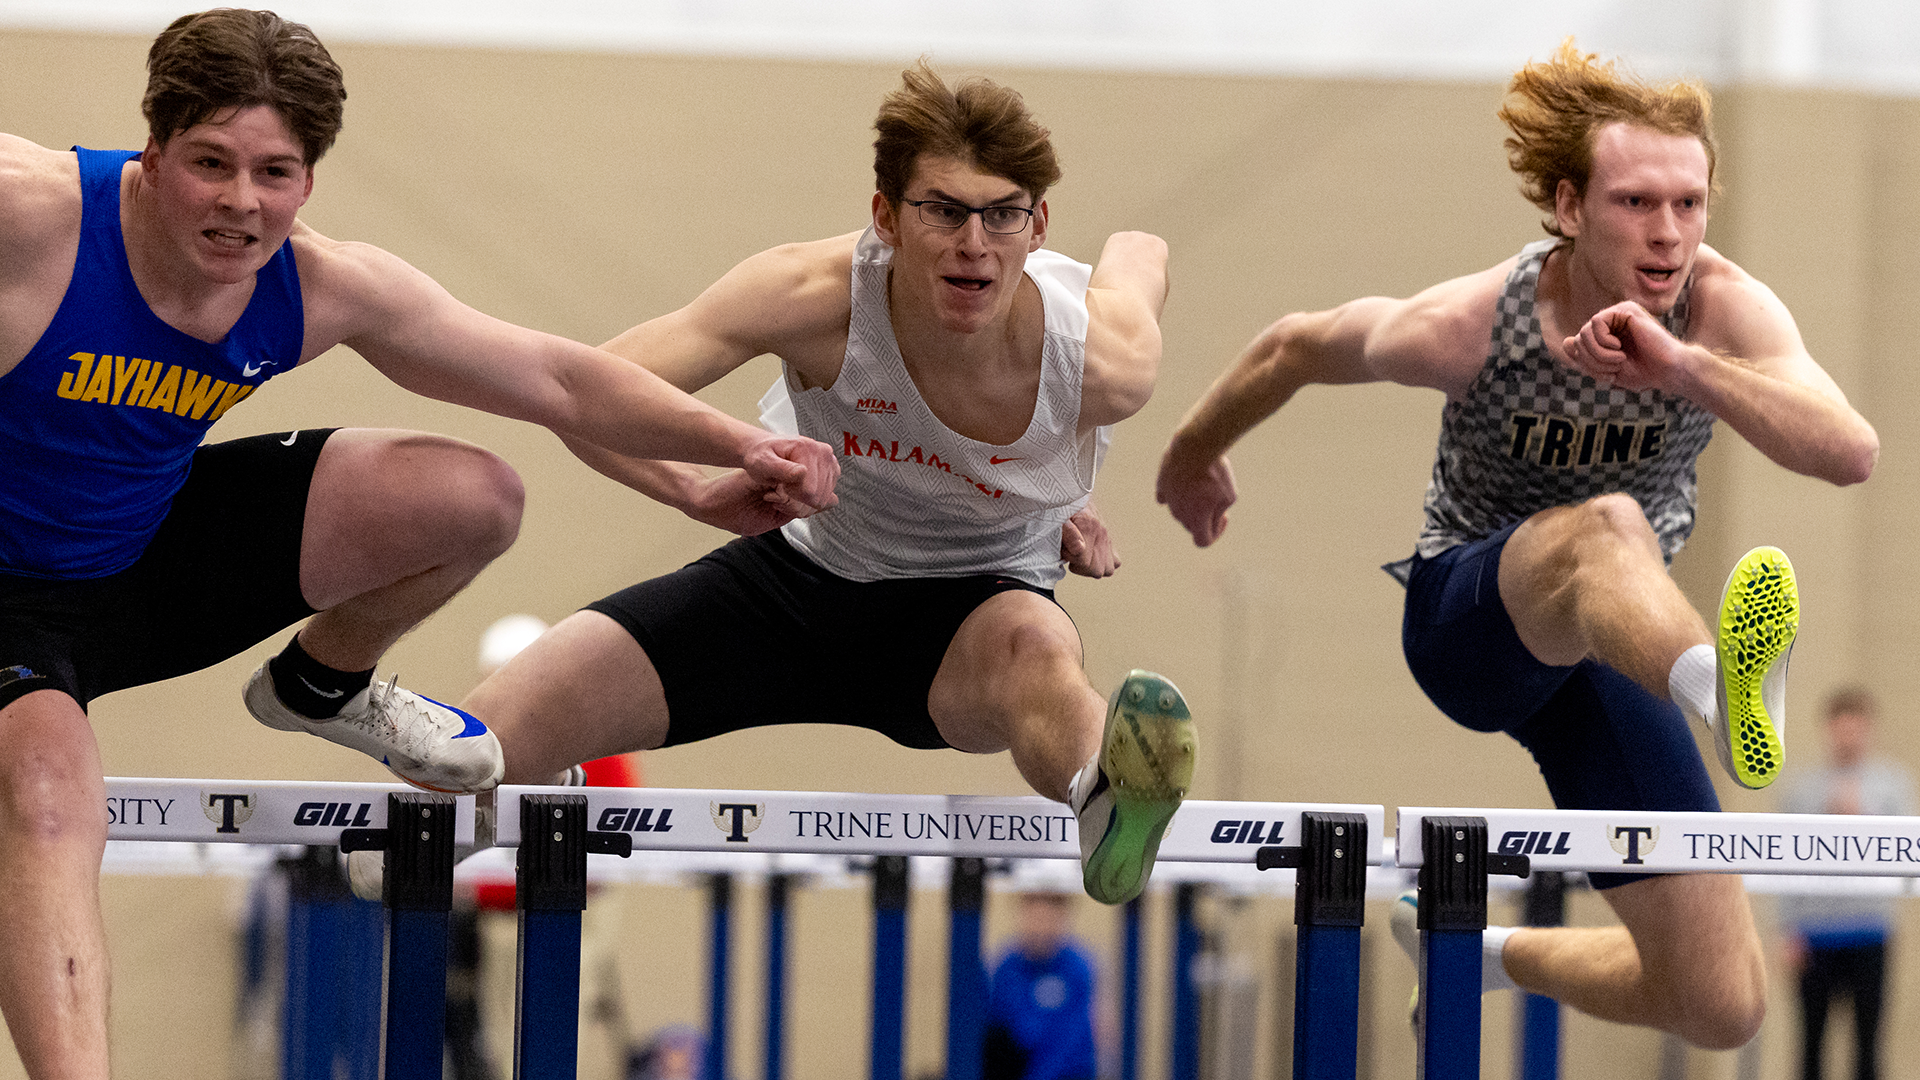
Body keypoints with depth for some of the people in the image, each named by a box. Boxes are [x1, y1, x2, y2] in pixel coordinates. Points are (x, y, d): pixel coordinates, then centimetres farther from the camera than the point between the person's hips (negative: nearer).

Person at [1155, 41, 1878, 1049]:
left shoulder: (1721, 308, -18)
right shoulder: (1466, 325, -20)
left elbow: (1851, 453, -34)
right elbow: (1301, 344, 1)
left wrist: (1683, 366, -47)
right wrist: (1193, 455, 19)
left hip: (1611, 641, 4)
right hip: (1464, 616, -4)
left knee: (1723, 1006, -4)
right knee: (1605, 529, -42)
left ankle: (1480, 953, 25)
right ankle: (1721, 688, -79)